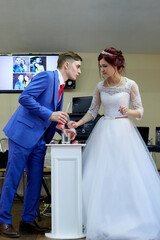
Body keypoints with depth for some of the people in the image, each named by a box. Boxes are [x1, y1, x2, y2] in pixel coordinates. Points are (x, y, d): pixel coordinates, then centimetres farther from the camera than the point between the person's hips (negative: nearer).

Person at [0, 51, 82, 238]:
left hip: (39, 139, 9)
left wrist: (63, 130, 5)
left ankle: (28, 221, 19)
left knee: (36, 180, 9)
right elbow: (24, 98, -21)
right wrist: (50, 114, -22)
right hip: (23, 133, -9)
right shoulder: (46, 77, -11)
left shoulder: (60, 86, 17)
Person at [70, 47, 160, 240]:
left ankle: (129, 221, 8)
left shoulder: (130, 85, -3)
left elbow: (140, 112, 0)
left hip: (123, 131, -3)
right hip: (104, 132, 3)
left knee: (127, 175, -5)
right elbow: (92, 111, 12)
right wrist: (78, 123, -1)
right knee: (101, 177, -1)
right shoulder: (100, 87, 7)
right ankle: (103, 221, 9)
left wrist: (128, 111, -20)